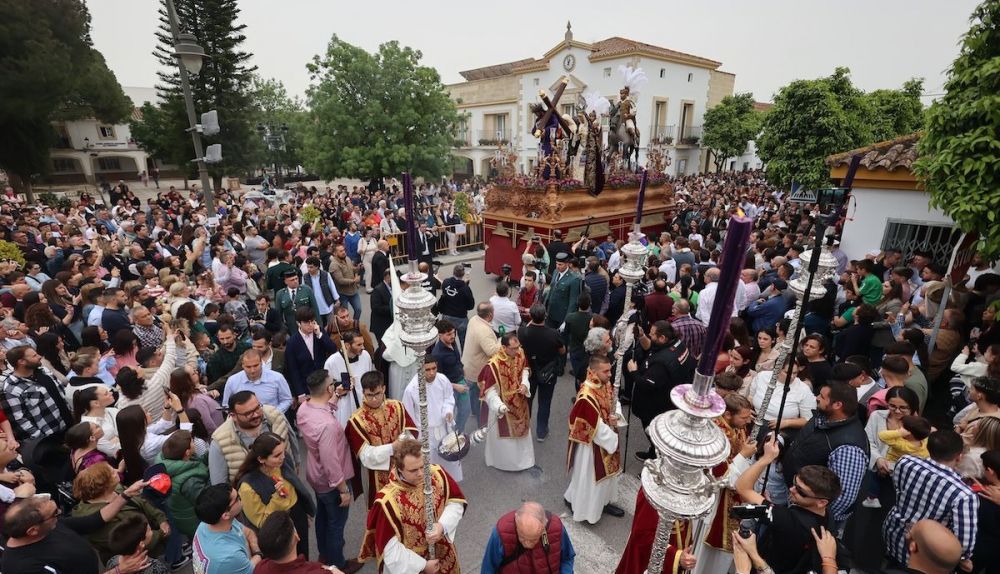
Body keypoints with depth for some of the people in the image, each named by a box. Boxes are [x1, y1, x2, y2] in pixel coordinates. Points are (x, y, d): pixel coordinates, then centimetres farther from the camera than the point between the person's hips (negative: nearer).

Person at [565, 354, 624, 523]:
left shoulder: (606, 385, -7)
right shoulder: (586, 397, -34)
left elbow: (615, 403, 8)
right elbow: (596, 427, -27)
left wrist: (617, 415, -13)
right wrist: (613, 437, -14)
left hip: (607, 437, 8)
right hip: (592, 443, -8)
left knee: (607, 471, 24)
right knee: (589, 476, 12)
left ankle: (603, 502, 46)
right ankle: (581, 505, 37)